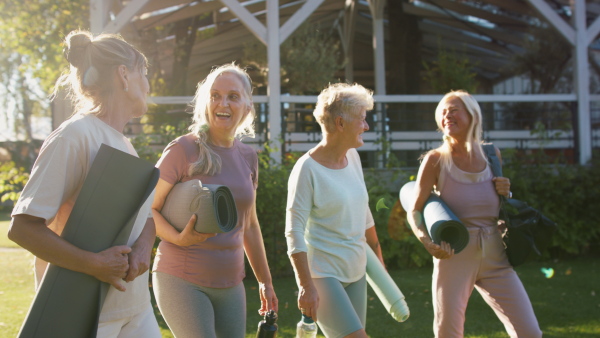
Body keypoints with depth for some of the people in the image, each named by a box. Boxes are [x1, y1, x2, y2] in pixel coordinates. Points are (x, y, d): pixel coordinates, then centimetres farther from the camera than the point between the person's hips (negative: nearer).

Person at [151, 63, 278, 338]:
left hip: (230, 284, 6)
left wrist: (265, 281, 20)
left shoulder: (247, 157, 9)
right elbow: (147, 209, -6)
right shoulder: (183, 150, -8)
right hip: (182, 280, -6)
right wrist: (179, 238, -24)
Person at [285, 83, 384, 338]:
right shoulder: (307, 169, -15)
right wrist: (306, 286, -21)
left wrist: (378, 257, 25)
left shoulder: (352, 157, 7)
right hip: (321, 273, -8)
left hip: (355, 273, 8)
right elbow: (294, 233, -16)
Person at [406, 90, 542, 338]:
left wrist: (506, 192, -3)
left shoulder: (492, 154, 4)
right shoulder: (436, 160, -6)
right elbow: (414, 211, -4)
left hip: (494, 256, 3)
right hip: (454, 257, -3)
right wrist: (428, 242, -23)